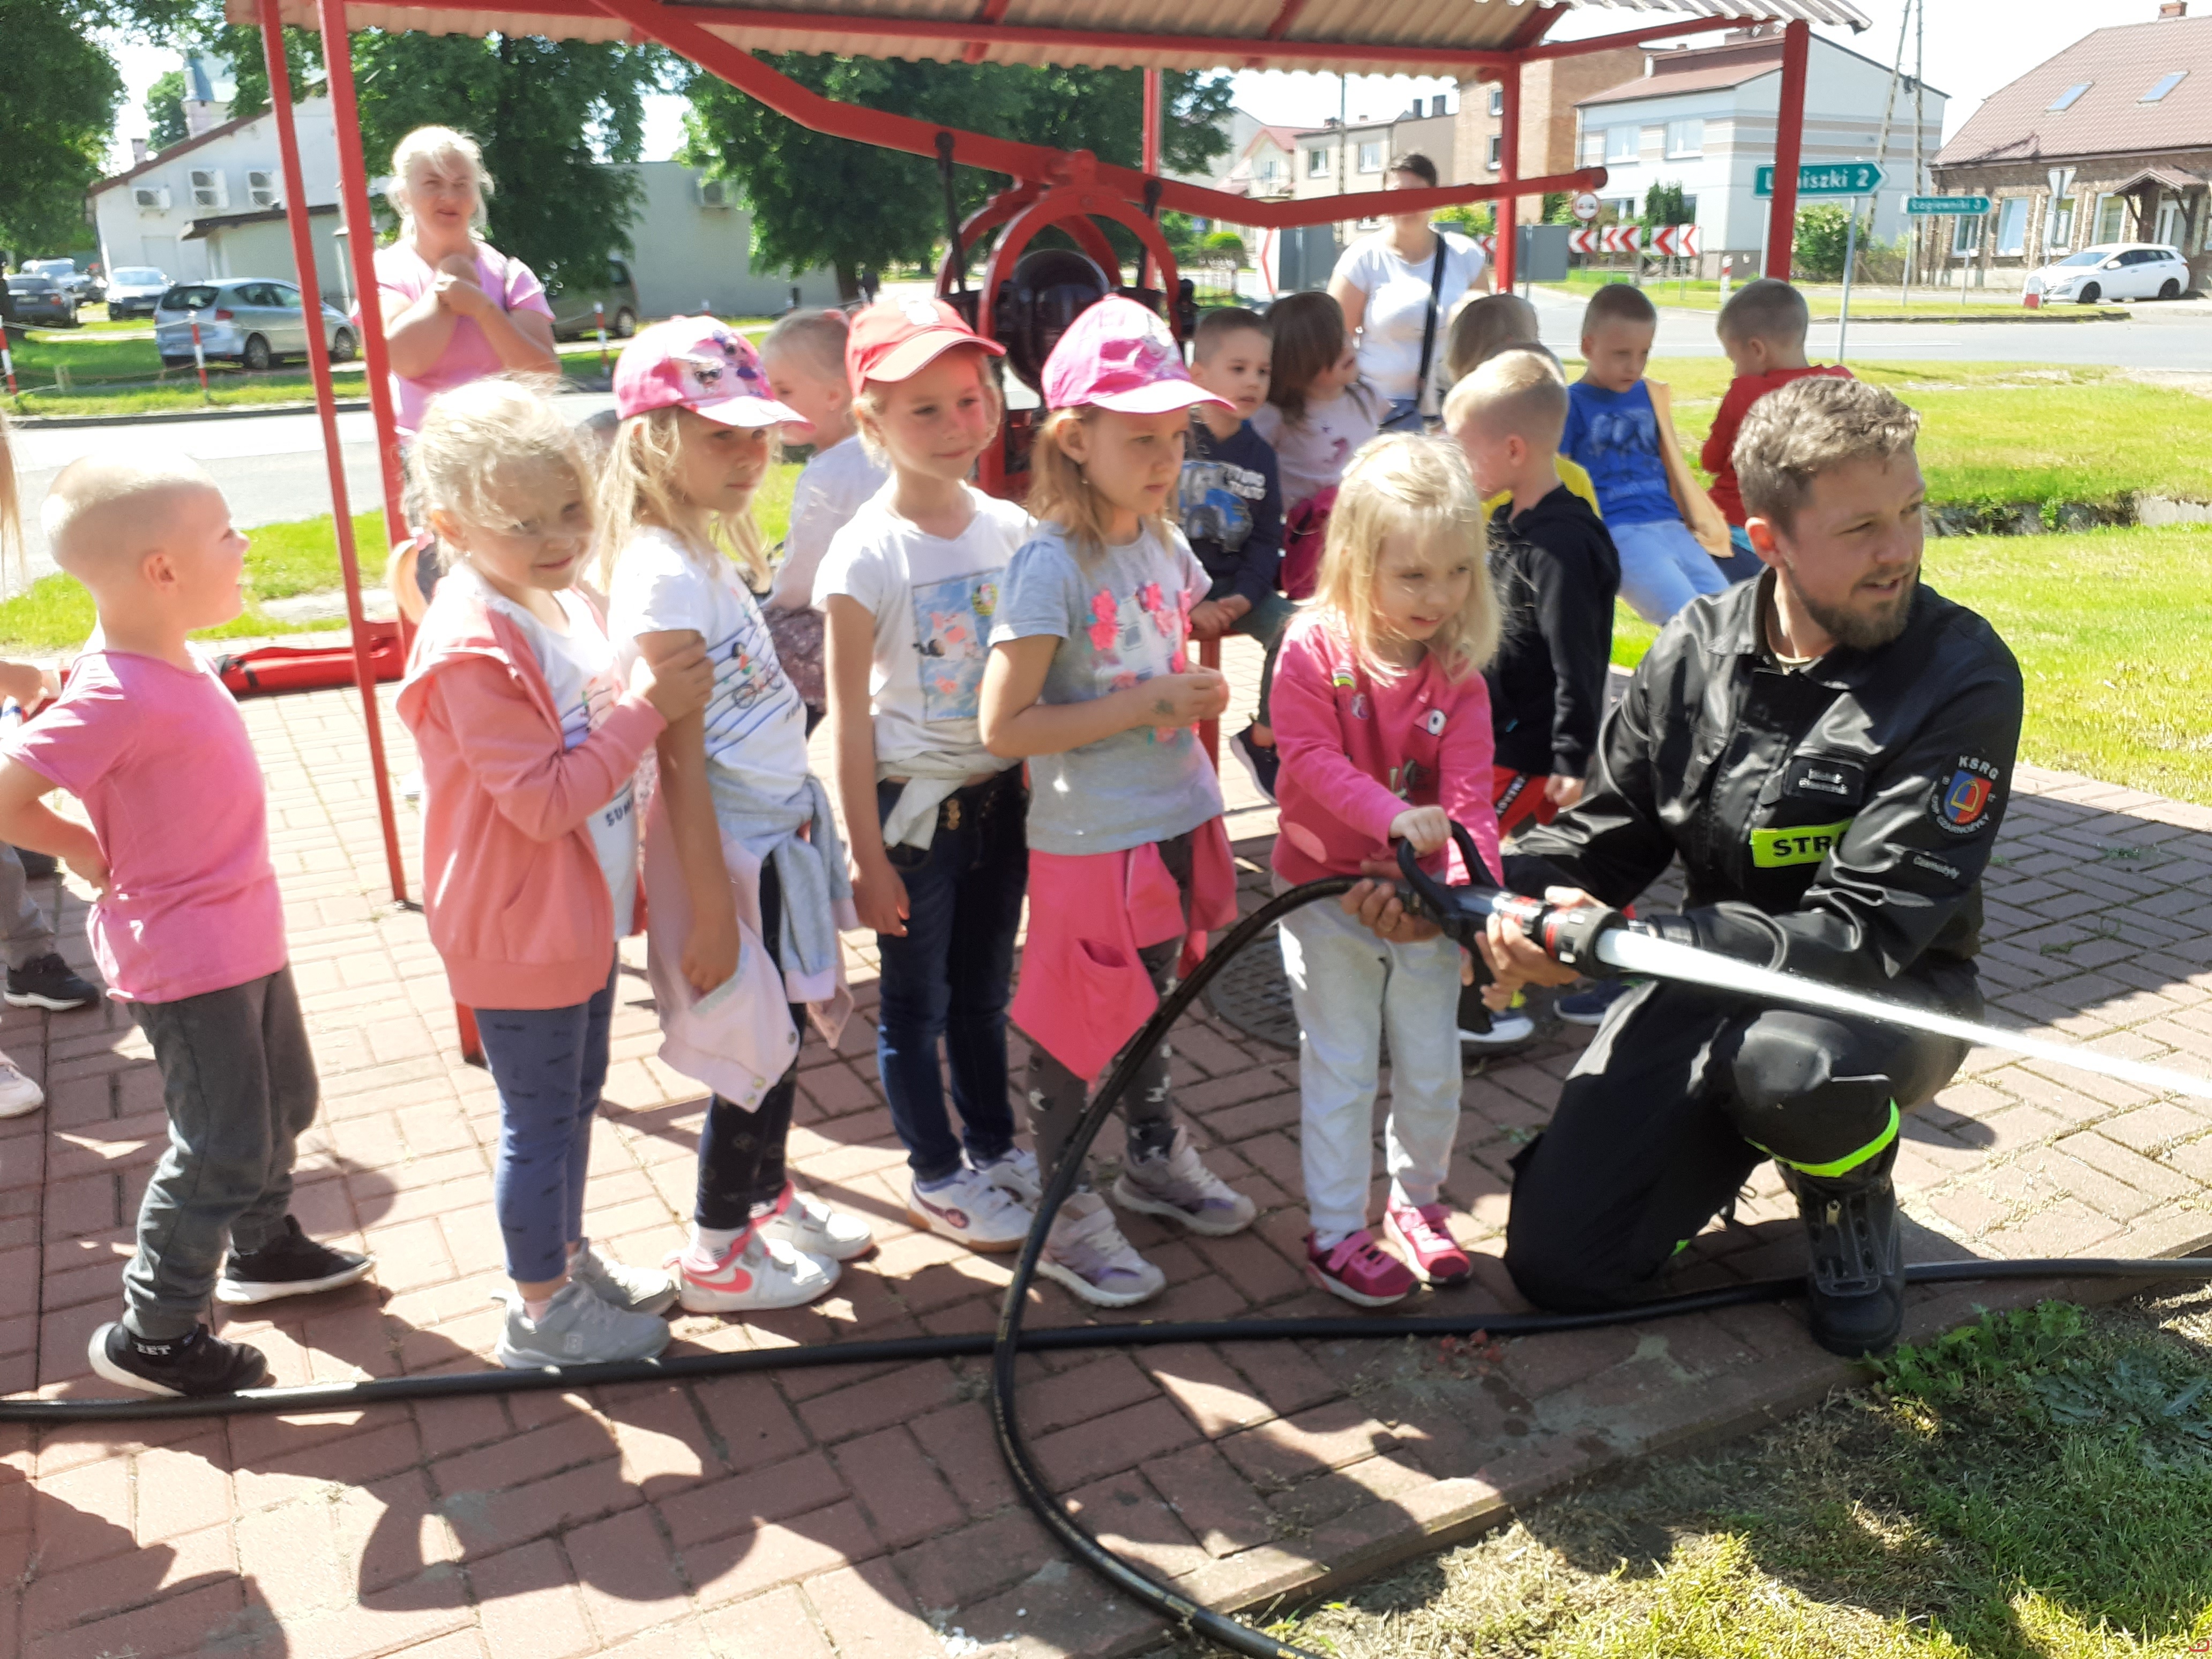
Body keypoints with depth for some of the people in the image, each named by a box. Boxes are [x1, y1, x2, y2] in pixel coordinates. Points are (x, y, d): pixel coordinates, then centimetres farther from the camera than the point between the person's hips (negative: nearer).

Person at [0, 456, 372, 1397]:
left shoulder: (172, 663, 0)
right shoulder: (116, 696, -26)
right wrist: (88, 855, -12)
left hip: (242, 935, 9)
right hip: (184, 960, -9)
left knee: (283, 1103, 25)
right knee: (224, 1149, 1)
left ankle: (261, 1248, 47)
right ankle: (152, 1336, 19)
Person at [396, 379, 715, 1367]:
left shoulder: (564, 602, 3)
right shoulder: (475, 652, -26)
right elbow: (544, 801, -28)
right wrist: (647, 708, -27)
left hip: (583, 911, 9)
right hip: (519, 932, -9)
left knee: (577, 1098, 23)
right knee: (540, 1120, 7)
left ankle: (567, 1257, 42)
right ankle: (540, 1311, 26)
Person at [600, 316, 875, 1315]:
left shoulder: (703, 552, 7)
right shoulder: (666, 575, -21)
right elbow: (681, 760, -23)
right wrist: (709, 911, -21)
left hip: (778, 832, 9)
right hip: (730, 851, -9)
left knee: (781, 1036, 21)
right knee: (753, 1055, 6)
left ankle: (769, 1199, 41)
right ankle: (716, 1255, 25)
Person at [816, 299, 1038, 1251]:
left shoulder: (1010, 529, -1)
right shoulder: (868, 553, -16)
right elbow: (850, 714, -13)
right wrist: (868, 854, -12)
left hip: (1003, 793, 5)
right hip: (915, 803, -5)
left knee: (984, 988, 21)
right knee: (918, 1001, 11)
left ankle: (994, 1146, 40)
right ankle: (936, 1177, 29)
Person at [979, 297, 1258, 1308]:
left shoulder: (1164, 547, 4)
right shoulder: (1051, 565, -19)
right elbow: (1003, 726, -23)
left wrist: (1199, 695, 2)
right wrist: (1144, 705, -22)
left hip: (1176, 825, 7)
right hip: (1089, 842, -7)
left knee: (1150, 1001, 23)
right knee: (1074, 1029, 7)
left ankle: (1155, 1159, 44)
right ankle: (1066, 1214, 25)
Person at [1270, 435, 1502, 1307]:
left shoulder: (1458, 670, -7)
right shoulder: (1314, 647, -14)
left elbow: (1467, 791, -13)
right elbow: (1310, 760, -22)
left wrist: (1473, 881, -29)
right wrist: (1392, 815, -35)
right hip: (1325, 891, -3)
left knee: (1432, 1067, 13)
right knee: (1340, 1067, 3)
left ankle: (1417, 1200, 38)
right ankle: (1335, 1234, 18)